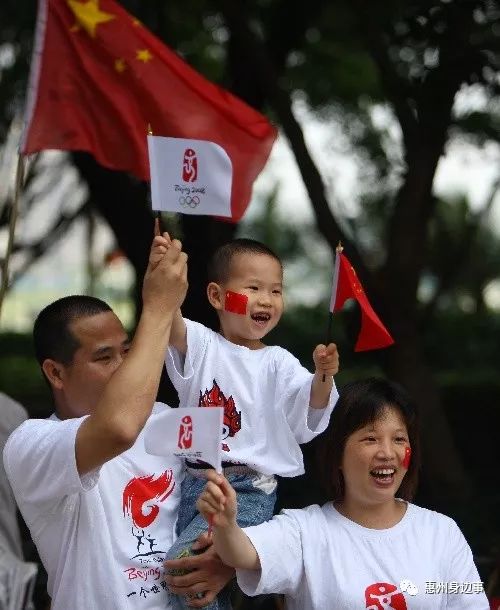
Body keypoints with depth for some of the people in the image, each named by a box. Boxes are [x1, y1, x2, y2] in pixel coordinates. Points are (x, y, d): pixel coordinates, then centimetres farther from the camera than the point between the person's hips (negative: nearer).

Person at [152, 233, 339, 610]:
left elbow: (310, 415, -12)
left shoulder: (278, 363, 3)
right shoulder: (201, 345, 5)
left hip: (249, 489, -3)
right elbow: (170, 326, -17)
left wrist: (323, 377, -33)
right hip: (194, 480, 3)